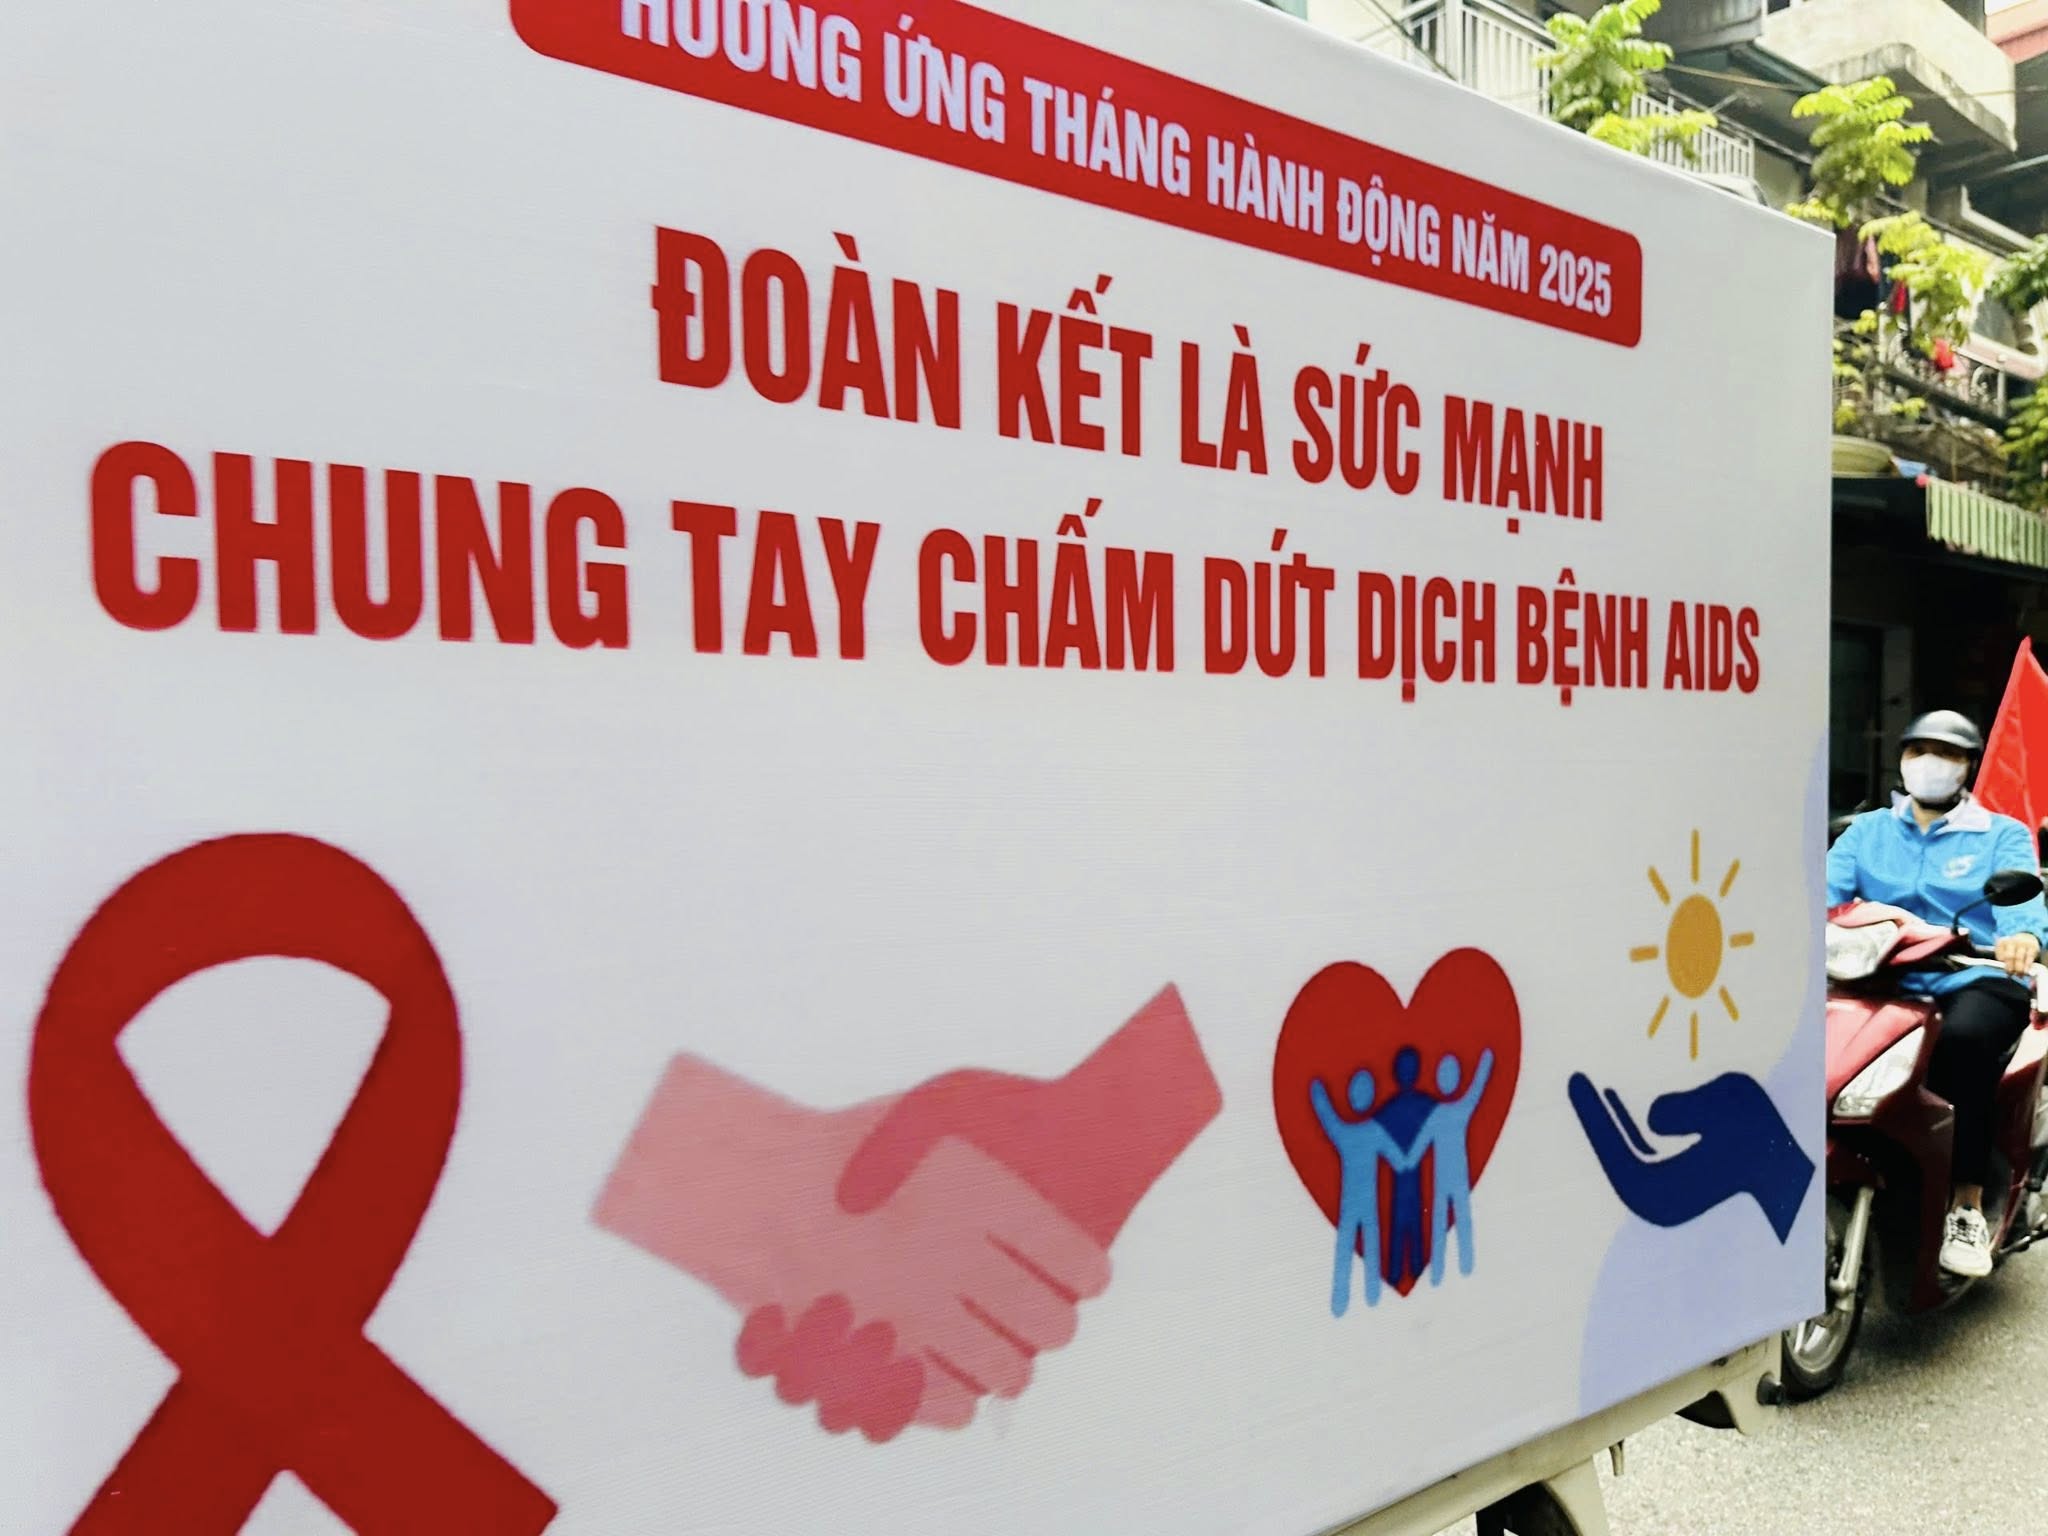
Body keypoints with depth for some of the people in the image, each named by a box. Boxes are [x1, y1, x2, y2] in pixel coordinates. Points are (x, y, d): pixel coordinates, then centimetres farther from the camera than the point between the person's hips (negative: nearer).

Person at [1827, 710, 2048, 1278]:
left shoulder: (2002, 835, 11)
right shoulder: (1866, 831, 18)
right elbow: (1825, 888, 1)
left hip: (1977, 981, -2)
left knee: (1964, 1037, -37)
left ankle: (1967, 1205, -26)